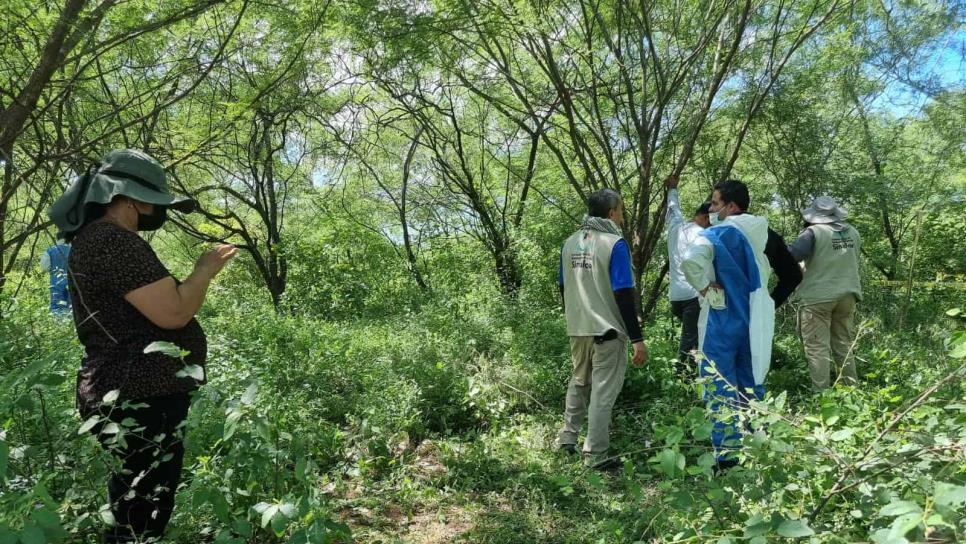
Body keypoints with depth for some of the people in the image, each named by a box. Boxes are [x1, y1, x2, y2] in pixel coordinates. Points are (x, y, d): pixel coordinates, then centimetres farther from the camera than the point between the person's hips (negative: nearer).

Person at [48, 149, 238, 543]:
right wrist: (206, 269, -10)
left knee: (134, 504, 22)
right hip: (141, 401, -11)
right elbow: (173, 313, -25)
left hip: (131, 395, 11)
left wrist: (198, 275, 14)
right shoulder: (115, 241, -19)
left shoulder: (94, 240, 16)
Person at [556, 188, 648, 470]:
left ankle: (567, 438, 30)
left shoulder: (569, 243, 6)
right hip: (607, 330, -6)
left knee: (578, 384, 23)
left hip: (577, 329, 6)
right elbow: (624, 295, -16)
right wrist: (637, 338, -13)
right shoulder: (615, 244, -13)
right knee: (603, 393, 3)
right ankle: (595, 455, 8)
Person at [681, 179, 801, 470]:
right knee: (752, 386, 17)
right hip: (756, 323, 6)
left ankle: (726, 455, 4)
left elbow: (690, 260, -34)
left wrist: (705, 288, -18)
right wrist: (771, 302, 16)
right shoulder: (766, 236, 8)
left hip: (723, 321, -6)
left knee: (721, 389, 2)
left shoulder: (717, 234, -14)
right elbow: (793, 275, 15)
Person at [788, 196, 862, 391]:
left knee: (818, 346, -2)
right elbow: (852, 261, 20)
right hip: (847, 294, 7)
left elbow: (791, 256, -23)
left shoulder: (814, 232, -13)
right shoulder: (852, 232, 9)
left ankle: (821, 393, -3)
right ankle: (851, 387, 24)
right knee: (844, 343, 18)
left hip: (818, 296, -6)